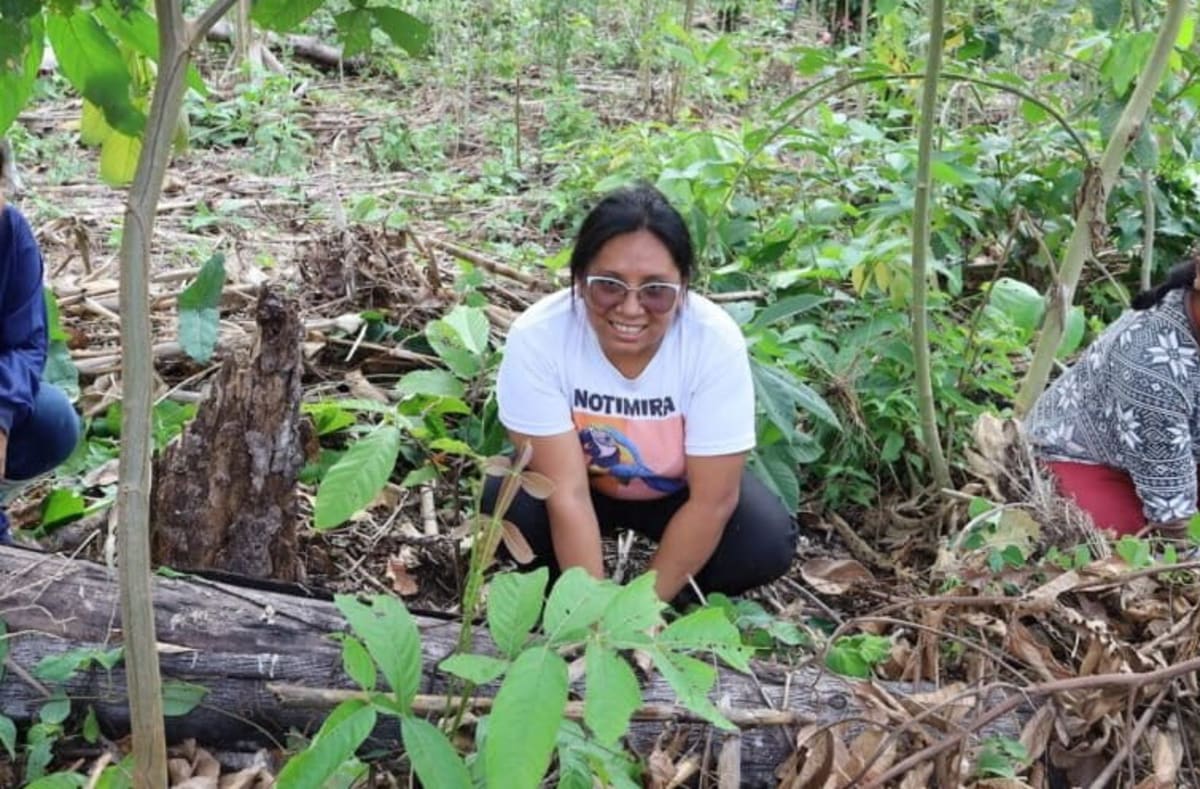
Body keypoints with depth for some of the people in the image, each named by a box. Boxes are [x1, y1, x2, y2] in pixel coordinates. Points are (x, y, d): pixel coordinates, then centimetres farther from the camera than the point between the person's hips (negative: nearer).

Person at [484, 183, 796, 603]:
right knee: (508, 504, -29)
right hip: (584, 481, 0)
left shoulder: (715, 340, -31)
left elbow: (712, 499, -25)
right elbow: (567, 493, -29)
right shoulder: (537, 336, -31)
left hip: (678, 490, 0)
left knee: (767, 541, -26)